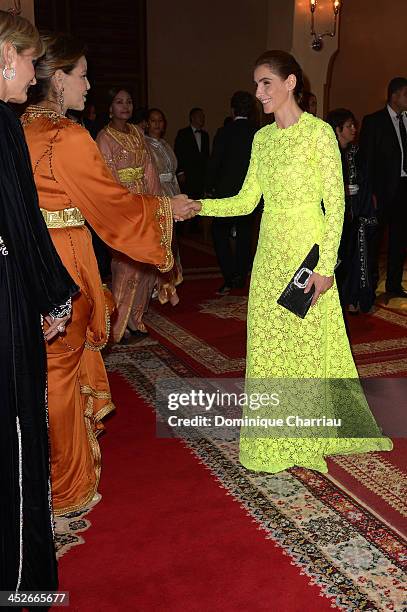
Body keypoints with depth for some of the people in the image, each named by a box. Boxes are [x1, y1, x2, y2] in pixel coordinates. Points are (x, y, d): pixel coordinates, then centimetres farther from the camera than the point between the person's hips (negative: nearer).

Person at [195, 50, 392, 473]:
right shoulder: (263, 137, 10)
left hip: (307, 251, -6)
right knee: (269, 343, 11)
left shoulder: (319, 132, -9)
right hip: (271, 252, 6)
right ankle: (278, 434, 28)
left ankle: (311, 436, 25)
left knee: (309, 341, 5)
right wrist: (196, 207, -4)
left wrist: (326, 266, -16)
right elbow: (246, 201, 9)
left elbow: (336, 204, -11)